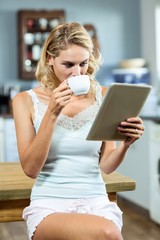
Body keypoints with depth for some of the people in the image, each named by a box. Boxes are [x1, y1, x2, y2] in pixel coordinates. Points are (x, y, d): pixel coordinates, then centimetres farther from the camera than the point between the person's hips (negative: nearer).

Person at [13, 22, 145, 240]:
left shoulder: (104, 96, 4)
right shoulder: (26, 100, 0)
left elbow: (106, 166, 6)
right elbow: (30, 168, -8)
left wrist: (125, 144, -15)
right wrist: (52, 113, -17)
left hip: (96, 203, 2)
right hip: (49, 206, -2)